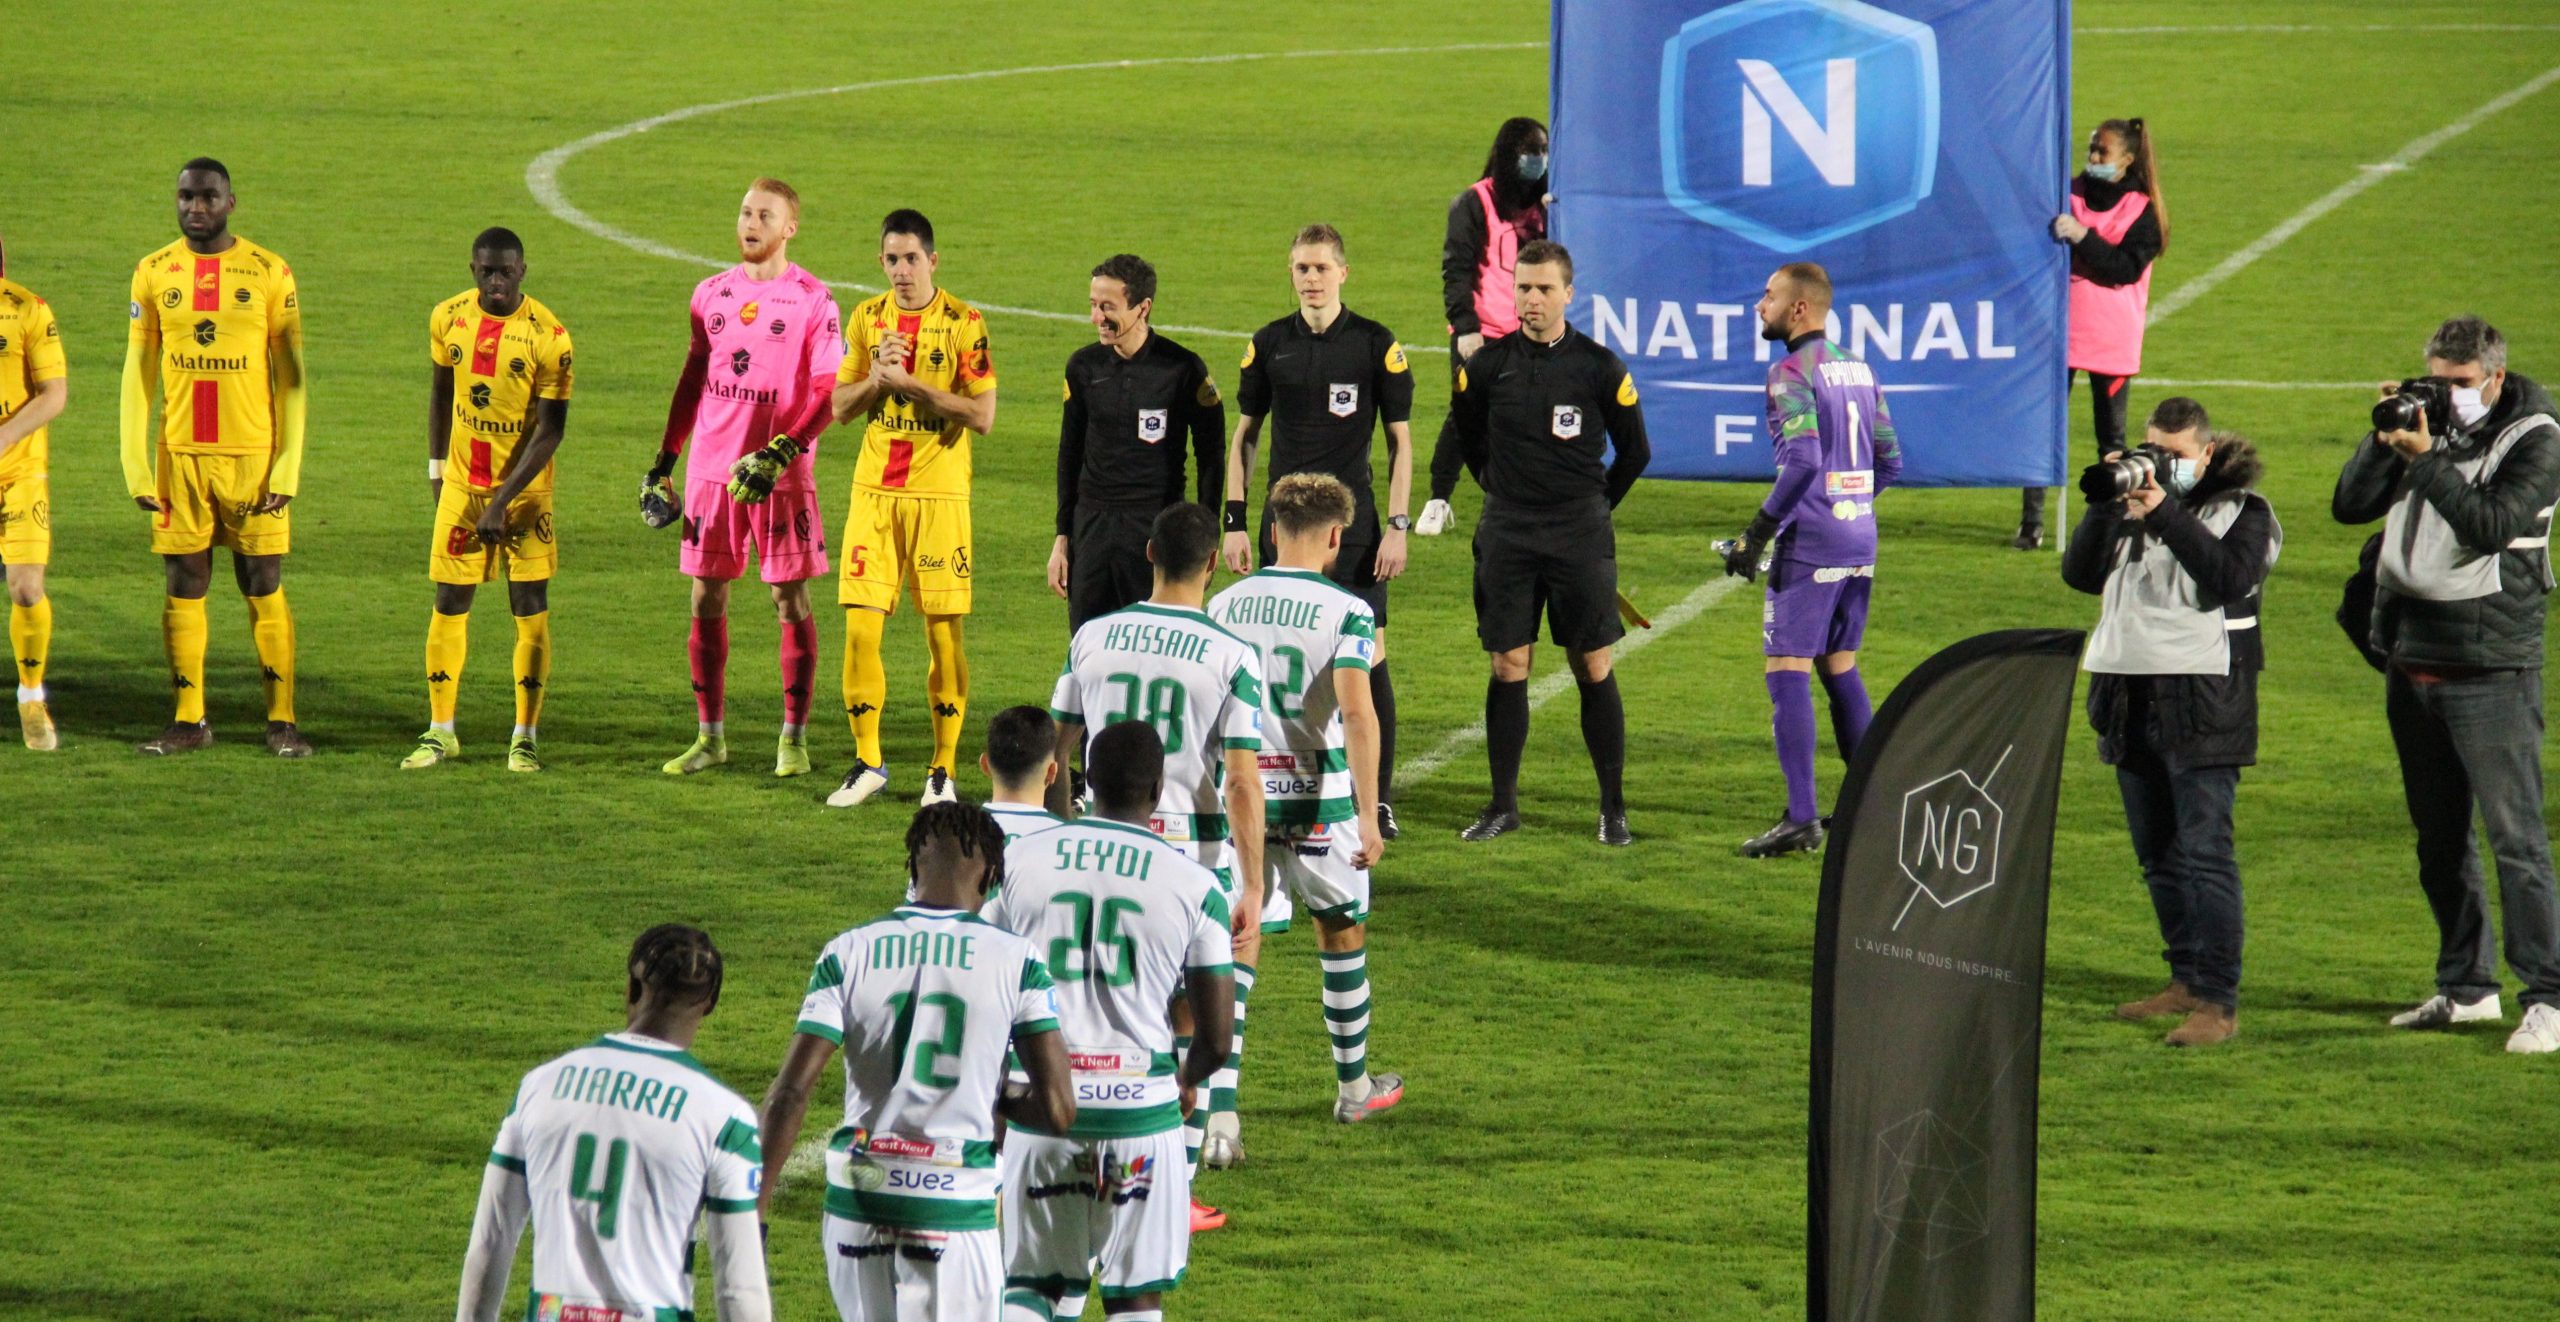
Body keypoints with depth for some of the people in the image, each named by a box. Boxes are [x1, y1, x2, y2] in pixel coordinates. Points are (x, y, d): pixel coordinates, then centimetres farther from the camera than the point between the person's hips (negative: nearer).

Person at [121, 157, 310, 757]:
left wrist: (288, 467, -6)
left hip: (253, 455, -2)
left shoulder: (269, 273, 0)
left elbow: (291, 377, 1)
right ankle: (189, 720, 11)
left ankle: (282, 720, 5)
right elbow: (138, 373, 7)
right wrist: (135, 464, 0)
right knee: (185, 586, 4)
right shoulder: (154, 274, 5)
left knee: (264, 587, -1)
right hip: (179, 456, 2)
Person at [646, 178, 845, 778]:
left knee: (791, 602, 0)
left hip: (781, 476, -4)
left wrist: (781, 452, -19)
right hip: (710, 470, 4)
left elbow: (828, 392, -7)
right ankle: (710, 737, 13)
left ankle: (794, 738, 6)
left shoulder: (812, 300, -4)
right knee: (706, 600, 5)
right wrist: (664, 458, 14)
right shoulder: (712, 294, 10)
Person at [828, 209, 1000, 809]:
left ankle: (943, 770, 8)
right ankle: (868, 763, 10)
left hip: (939, 494, -3)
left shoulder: (963, 323, -5)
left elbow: (982, 415, -10)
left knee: (943, 634, -1)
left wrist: (910, 382, -15)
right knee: (860, 628, -2)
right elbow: (840, 406, 11)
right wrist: (876, 378, -9)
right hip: (875, 490, 3)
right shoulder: (867, 318, 8)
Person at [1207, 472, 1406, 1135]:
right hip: (1319, 800, -2)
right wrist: (1369, 818, -17)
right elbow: (1358, 714, -19)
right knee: (1342, 933, 18)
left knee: (1236, 947, 5)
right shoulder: (1345, 610, -9)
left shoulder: (1224, 606, 4)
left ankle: (1218, 1107, -9)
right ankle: (1354, 1087, 31)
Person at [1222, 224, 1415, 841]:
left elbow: (1401, 441, 3)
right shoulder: (1269, 345, 7)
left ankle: (1380, 799, 2)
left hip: (1353, 519, -3)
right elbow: (1244, 436, 13)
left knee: (1366, 657, -4)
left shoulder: (1377, 345, -1)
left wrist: (1397, 526, -5)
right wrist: (1234, 522, 5)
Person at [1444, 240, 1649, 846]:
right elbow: (1462, 431, 19)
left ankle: (1613, 807, 6)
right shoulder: (1489, 364, 1)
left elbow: (1635, 451, 8)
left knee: (1593, 668, 0)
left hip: (1580, 536, -2)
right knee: (1507, 667, 2)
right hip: (1507, 536, 2)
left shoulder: (1599, 367, -4)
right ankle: (1503, 805, 10)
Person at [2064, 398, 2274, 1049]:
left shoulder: (2241, 511, 0)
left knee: (2204, 852, -11)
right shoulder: (2130, 503, 15)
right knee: (2158, 854, 12)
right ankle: (2186, 979, 23)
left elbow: (2232, 578, -18)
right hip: (2131, 698, 7)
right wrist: (2103, 506, -8)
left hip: (2203, 701, -7)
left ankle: (2219, 1001, -13)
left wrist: (2165, 514, -20)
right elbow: (2081, 574, 6)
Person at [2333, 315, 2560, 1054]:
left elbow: (2490, 524, -21)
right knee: (2440, 840, 12)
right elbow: (2351, 507, 6)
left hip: (2491, 668, -6)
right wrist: (2384, 441, -8)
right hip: (2413, 661, 6)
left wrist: (2424, 460, -24)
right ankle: (2467, 987, 22)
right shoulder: (2426, 424, 10)